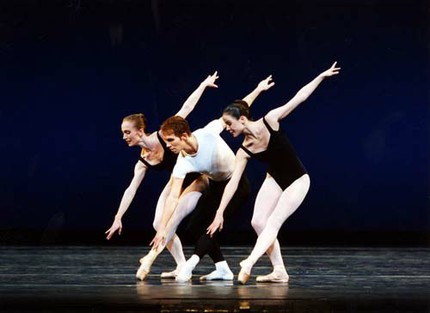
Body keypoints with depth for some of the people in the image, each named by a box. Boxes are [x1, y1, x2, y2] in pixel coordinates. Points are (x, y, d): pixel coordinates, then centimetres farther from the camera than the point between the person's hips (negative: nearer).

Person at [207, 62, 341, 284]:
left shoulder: (269, 121, -19)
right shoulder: (244, 151, -10)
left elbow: (299, 98, -13)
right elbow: (233, 183, -11)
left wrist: (322, 76, -14)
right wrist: (220, 213, -16)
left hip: (297, 181, -5)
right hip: (274, 180, 5)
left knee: (273, 223, -16)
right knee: (258, 222, -8)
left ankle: (248, 263, -26)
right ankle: (279, 271, -2)